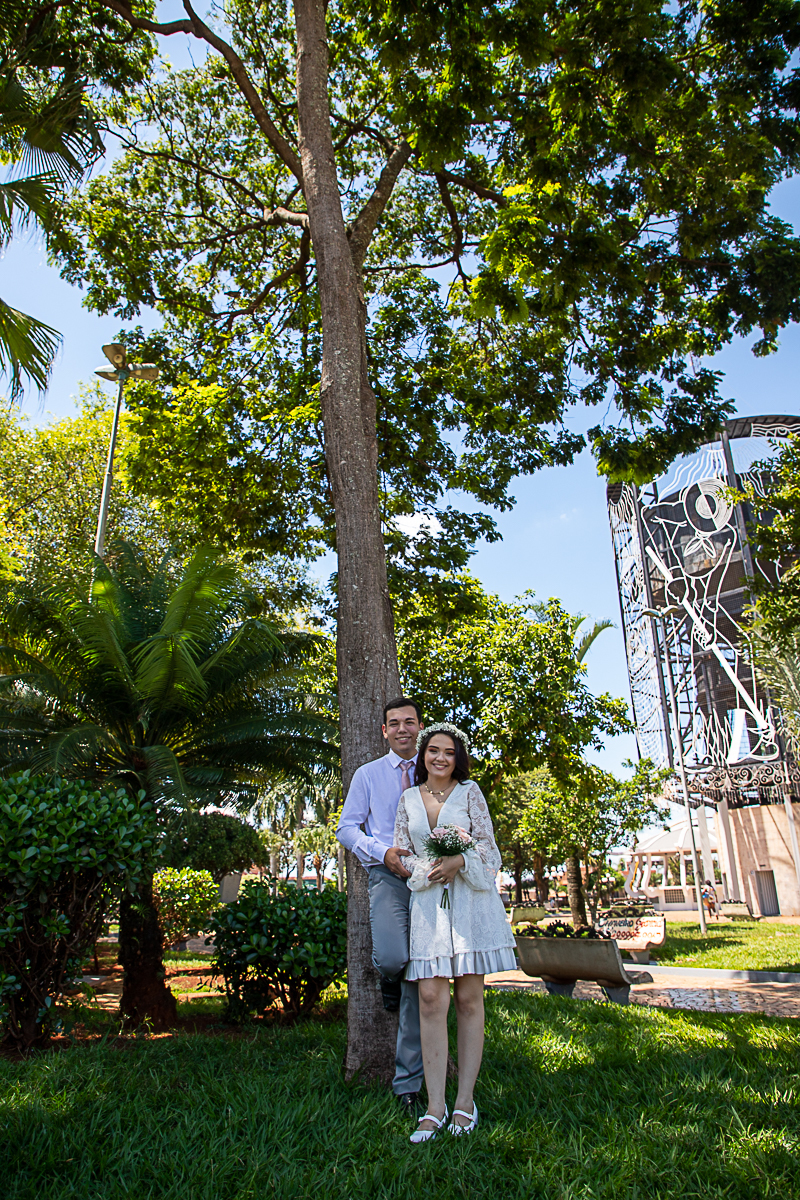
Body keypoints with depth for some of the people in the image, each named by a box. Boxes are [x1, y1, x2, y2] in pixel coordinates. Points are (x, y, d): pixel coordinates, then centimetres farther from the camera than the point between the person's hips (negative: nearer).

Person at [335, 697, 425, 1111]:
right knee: (392, 957, -27)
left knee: (420, 982, 1)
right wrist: (384, 852, -10)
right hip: (387, 876, -1)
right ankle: (389, 979, 13)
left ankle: (409, 1083, 15)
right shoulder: (368, 774, 12)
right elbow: (346, 827, 8)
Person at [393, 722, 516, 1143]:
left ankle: (465, 1101, 10)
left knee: (468, 999, 1)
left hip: (470, 900, -1)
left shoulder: (469, 792, 6)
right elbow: (400, 853, 10)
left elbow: (486, 844, 2)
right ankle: (435, 1106, -1)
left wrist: (458, 862, -16)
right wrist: (428, 869, -9)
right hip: (428, 901, 1)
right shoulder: (408, 799, 12)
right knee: (431, 998, -6)